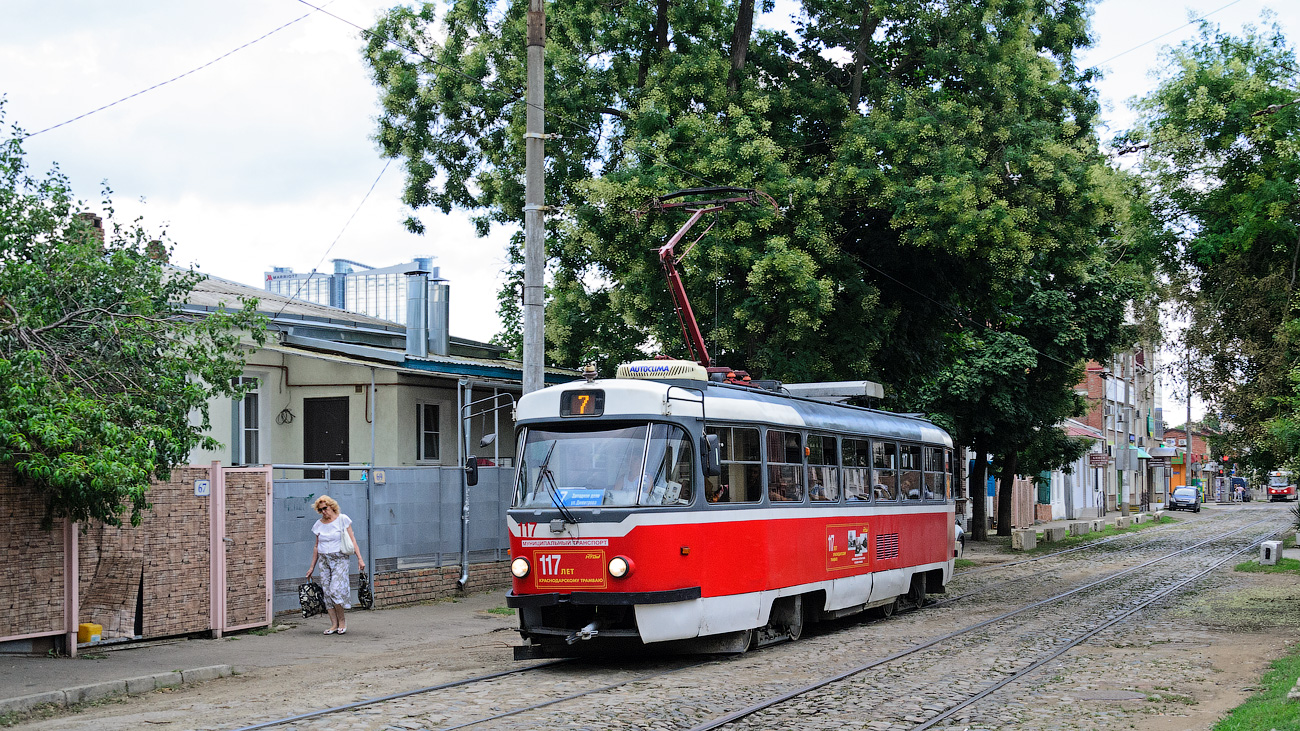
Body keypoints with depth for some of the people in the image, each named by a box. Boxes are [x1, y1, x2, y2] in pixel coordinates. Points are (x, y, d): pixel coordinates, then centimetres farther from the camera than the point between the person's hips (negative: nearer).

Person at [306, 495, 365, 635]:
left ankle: (342, 620, 1)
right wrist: (312, 567, 16)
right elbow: (316, 546, 16)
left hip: (340, 559, -5)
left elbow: (352, 540, -2)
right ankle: (334, 624, 5)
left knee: (335, 590, -17)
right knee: (327, 593, 0)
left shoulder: (342, 520, -1)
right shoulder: (319, 524, 10)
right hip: (324, 560, 5)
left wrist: (360, 558, -9)